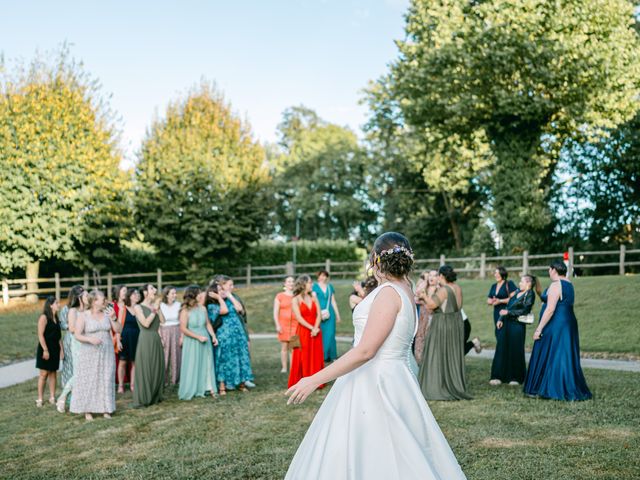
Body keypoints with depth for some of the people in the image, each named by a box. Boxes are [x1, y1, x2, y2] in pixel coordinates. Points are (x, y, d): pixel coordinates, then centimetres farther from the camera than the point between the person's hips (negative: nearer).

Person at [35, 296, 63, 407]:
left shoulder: (56, 318, 11)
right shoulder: (44, 317, -11)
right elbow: (40, 335, -16)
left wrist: (61, 349, 9)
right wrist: (45, 350, -19)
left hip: (55, 349, 7)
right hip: (45, 349, -7)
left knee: (53, 373, 8)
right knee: (44, 373, -4)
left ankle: (52, 398, 14)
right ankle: (39, 399, 4)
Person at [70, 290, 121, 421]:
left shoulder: (106, 314, 4)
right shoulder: (83, 316, -6)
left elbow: (118, 330, 1)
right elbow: (77, 335, -10)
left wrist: (113, 318, -13)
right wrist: (90, 339, -26)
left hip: (106, 353, 3)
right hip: (89, 353, -3)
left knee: (106, 380, 5)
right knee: (88, 381, 0)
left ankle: (105, 409, 13)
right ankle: (87, 411, 8)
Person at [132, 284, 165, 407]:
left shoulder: (155, 305, 11)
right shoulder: (138, 307, -4)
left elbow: (162, 321, 1)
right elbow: (146, 323, -15)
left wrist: (158, 309, -4)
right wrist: (154, 310, -9)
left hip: (156, 340, 6)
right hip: (145, 340, -6)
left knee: (157, 368, 10)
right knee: (145, 369, -2)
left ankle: (155, 396, 20)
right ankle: (143, 399, 5)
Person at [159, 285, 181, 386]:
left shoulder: (178, 305, 2)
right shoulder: (160, 306, -2)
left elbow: (182, 322, 3)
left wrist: (182, 336, -3)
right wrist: (160, 336, -8)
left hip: (176, 332, 1)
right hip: (164, 333, -1)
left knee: (176, 357, 3)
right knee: (164, 359, 0)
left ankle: (175, 380, 14)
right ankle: (163, 381, 10)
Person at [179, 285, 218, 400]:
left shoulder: (202, 308, 3)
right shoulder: (185, 311, -11)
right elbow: (183, 329, -14)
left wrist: (213, 336, -2)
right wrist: (198, 337, -16)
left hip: (205, 340, 5)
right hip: (191, 342, -5)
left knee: (207, 364, 6)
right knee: (192, 366, 3)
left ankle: (209, 388, 10)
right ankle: (190, 391, 13)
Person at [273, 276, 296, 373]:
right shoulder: (279, 296, 5)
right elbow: (275, 312, 2)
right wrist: (277, 325, -7)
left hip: (296, 324, 1)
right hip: (284, 324, -1)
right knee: (284, 347, 0)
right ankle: (284, 367, 6)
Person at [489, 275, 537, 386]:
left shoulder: (529, 294, -5)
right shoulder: (517, 292, 16)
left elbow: (525, 311, -14)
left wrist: (508, 312, -15)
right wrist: (501, 319, 6)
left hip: (518, 326, -7)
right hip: (506, 323, 7)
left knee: (515, 351, 1)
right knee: (502, 349, 5)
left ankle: (516, 378, 14)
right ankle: (499, 376, 11)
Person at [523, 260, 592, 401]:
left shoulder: (556, 285, -16)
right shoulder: (569, 285, 14)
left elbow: (550, 309, -22)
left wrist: (539, 329, -20)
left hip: (555, 326, -9)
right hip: (568, 324, 9)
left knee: (547, 357, 0)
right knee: (566, 357, 11)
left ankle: (540, 389, 6)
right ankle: (570, 389, 14)